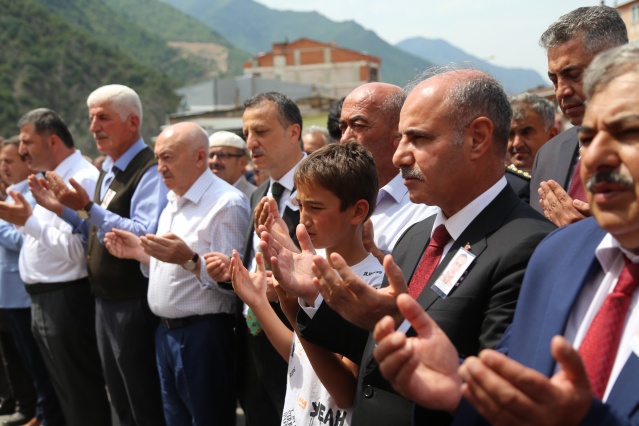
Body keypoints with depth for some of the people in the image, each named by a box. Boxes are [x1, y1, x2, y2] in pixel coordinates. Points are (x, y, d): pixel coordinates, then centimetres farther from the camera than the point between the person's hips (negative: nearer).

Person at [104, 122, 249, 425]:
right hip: (166, 331, 9)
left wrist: (189, 260, -32)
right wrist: (141, 252, 8)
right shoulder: (172, 204, 16)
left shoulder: (227, 203, -13)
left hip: (204, 334, -8)